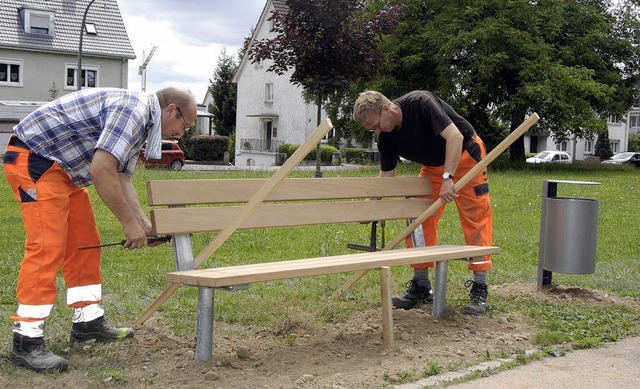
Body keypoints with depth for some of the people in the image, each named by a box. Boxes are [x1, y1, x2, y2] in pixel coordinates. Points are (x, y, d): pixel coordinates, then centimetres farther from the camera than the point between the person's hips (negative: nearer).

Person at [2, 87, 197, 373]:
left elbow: (121, 180, 15)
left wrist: (145, 225, 6)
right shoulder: (134, 110, -20)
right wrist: (129, 223, -20)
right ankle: (26, 342, -10)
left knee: (84, 244, 12)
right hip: (34, 159, -11)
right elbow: (101, 170, -29)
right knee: (48, 247, -14)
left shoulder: (140, 123, 14)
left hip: (62, 167, 11)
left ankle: (88, 322, 21)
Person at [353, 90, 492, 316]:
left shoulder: (421, 103, -29)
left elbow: (455, 136, -34)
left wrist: (448, 178, -39)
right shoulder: (386, 137, -9)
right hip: (433, 166, 7)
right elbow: (386, 176, -1)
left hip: (465, 155, -7)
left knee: (475, 221, -9)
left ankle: (479, 290, -5)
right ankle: (421, 286, 8)